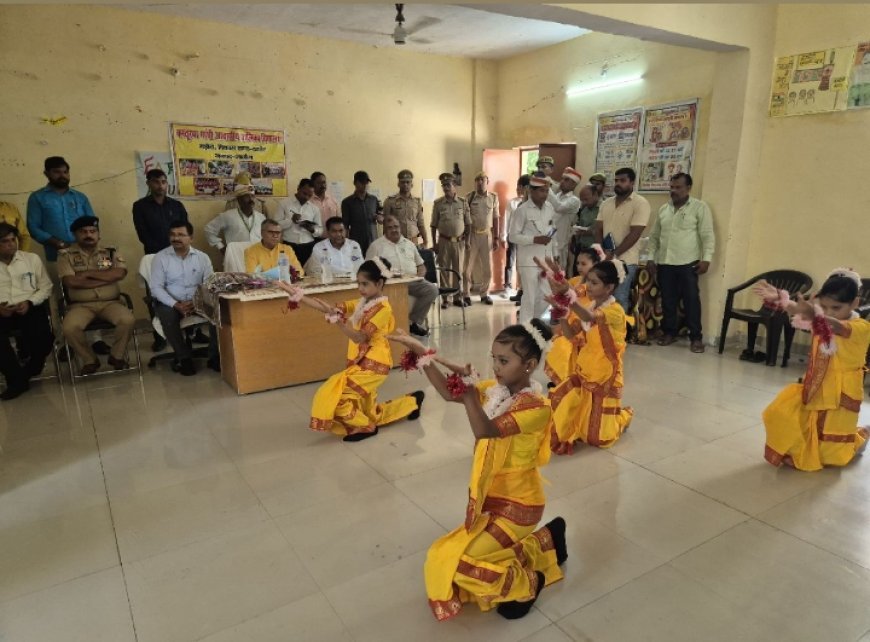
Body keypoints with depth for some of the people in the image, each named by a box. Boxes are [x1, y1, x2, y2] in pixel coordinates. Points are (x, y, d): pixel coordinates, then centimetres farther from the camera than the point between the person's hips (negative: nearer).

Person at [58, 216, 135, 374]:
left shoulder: (110, 252, 9)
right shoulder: (66, 255, 4)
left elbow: (120, 273, -10)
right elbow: (71, 282, -11)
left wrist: (89, 274, -10)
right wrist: (107, 278, -9)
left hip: (110, 302, 1)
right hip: (80, 305, -1)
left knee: (128, 320, -28)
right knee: (69, 328, -29)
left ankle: (117, 355, -1)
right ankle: (90, 360, -1)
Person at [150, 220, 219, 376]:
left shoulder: (202, 257, 3)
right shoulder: (160, 257, -2)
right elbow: (156, 288, -8)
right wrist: (176, 304, -23)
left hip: (198, 302, 1)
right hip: (171, 302, -1)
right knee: (168, 316, -34)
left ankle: (214, 356, -14)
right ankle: (184, 358, -14)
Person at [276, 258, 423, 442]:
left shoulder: (383, 309, -16)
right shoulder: (361, 304, 8)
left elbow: (359, 337, -25)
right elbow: (332, 308, -1)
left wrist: (337, 317, -35)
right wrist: (296, 294, -6)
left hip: (373, 365, -8)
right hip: (363, 363, 9)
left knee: (334, 394, -15)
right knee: (373, 415, 17)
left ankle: (364, 426, 5)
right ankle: (412, 402, 35)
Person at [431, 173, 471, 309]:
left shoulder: (463, 202, 2)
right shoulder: (437, 203, 0)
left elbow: (468, 223, 6)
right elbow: (434, 225, 3)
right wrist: (434, 243, -2)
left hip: (459, 241, 1)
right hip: (444, 241, -1)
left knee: (458, 270, 7)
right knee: (444, 270, 3)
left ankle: (457, 297, 17)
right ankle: (445, 298, 11)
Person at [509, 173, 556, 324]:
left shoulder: (549, 208, 8)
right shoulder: (522, 210, -10)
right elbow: (513, 236, -11)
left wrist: (554, 254, 11)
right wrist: (535, 239, -20)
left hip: (546, 259, 6)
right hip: (528, 260, -6)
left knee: (547, 295, 9)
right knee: (529, 296, -1)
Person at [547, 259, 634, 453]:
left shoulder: (615, 310, -20)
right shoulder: (589, 307, 3)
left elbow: (590, 318, -41)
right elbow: (571, 335, -1)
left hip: (605, 378, -6)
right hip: (583, 373, 6)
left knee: (596, 438, -1)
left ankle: (622, 416, 30)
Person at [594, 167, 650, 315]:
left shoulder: (640, 203, -6)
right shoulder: (606, 204, 12)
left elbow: (634, 234, -13)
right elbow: (598, 229, 9)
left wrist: (613, 254, -14)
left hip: (625, 260, -5)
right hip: (605, 259, 5)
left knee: (619, 299, -4)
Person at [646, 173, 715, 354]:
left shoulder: (700, 207, -2)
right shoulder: (663, 209, 13)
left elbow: (708, 235, -6)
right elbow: (654, 235, 17)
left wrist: (706, 258, -13)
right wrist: (651, 258, 10)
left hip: (688, 263, -4)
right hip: (664, 263, 5)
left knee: (691, 300, -2)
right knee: (667, 300, 9)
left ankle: (696, 337, 6)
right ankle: (669, 332, 21)